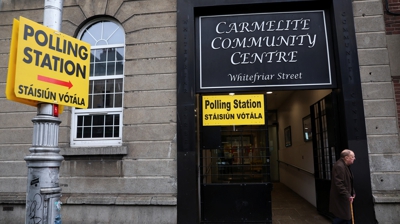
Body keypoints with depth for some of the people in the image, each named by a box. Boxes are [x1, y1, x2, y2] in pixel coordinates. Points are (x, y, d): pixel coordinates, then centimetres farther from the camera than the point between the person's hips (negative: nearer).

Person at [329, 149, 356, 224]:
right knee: (341, 217, -3)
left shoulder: (345, 166, 11)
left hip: (345, 198, 10)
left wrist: (352, 192, 13)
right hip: (340, 198, -10)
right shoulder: (339, 166, -22)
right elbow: (339, 184, -27)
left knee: (347, 217, 14)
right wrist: (347, 196, -24)